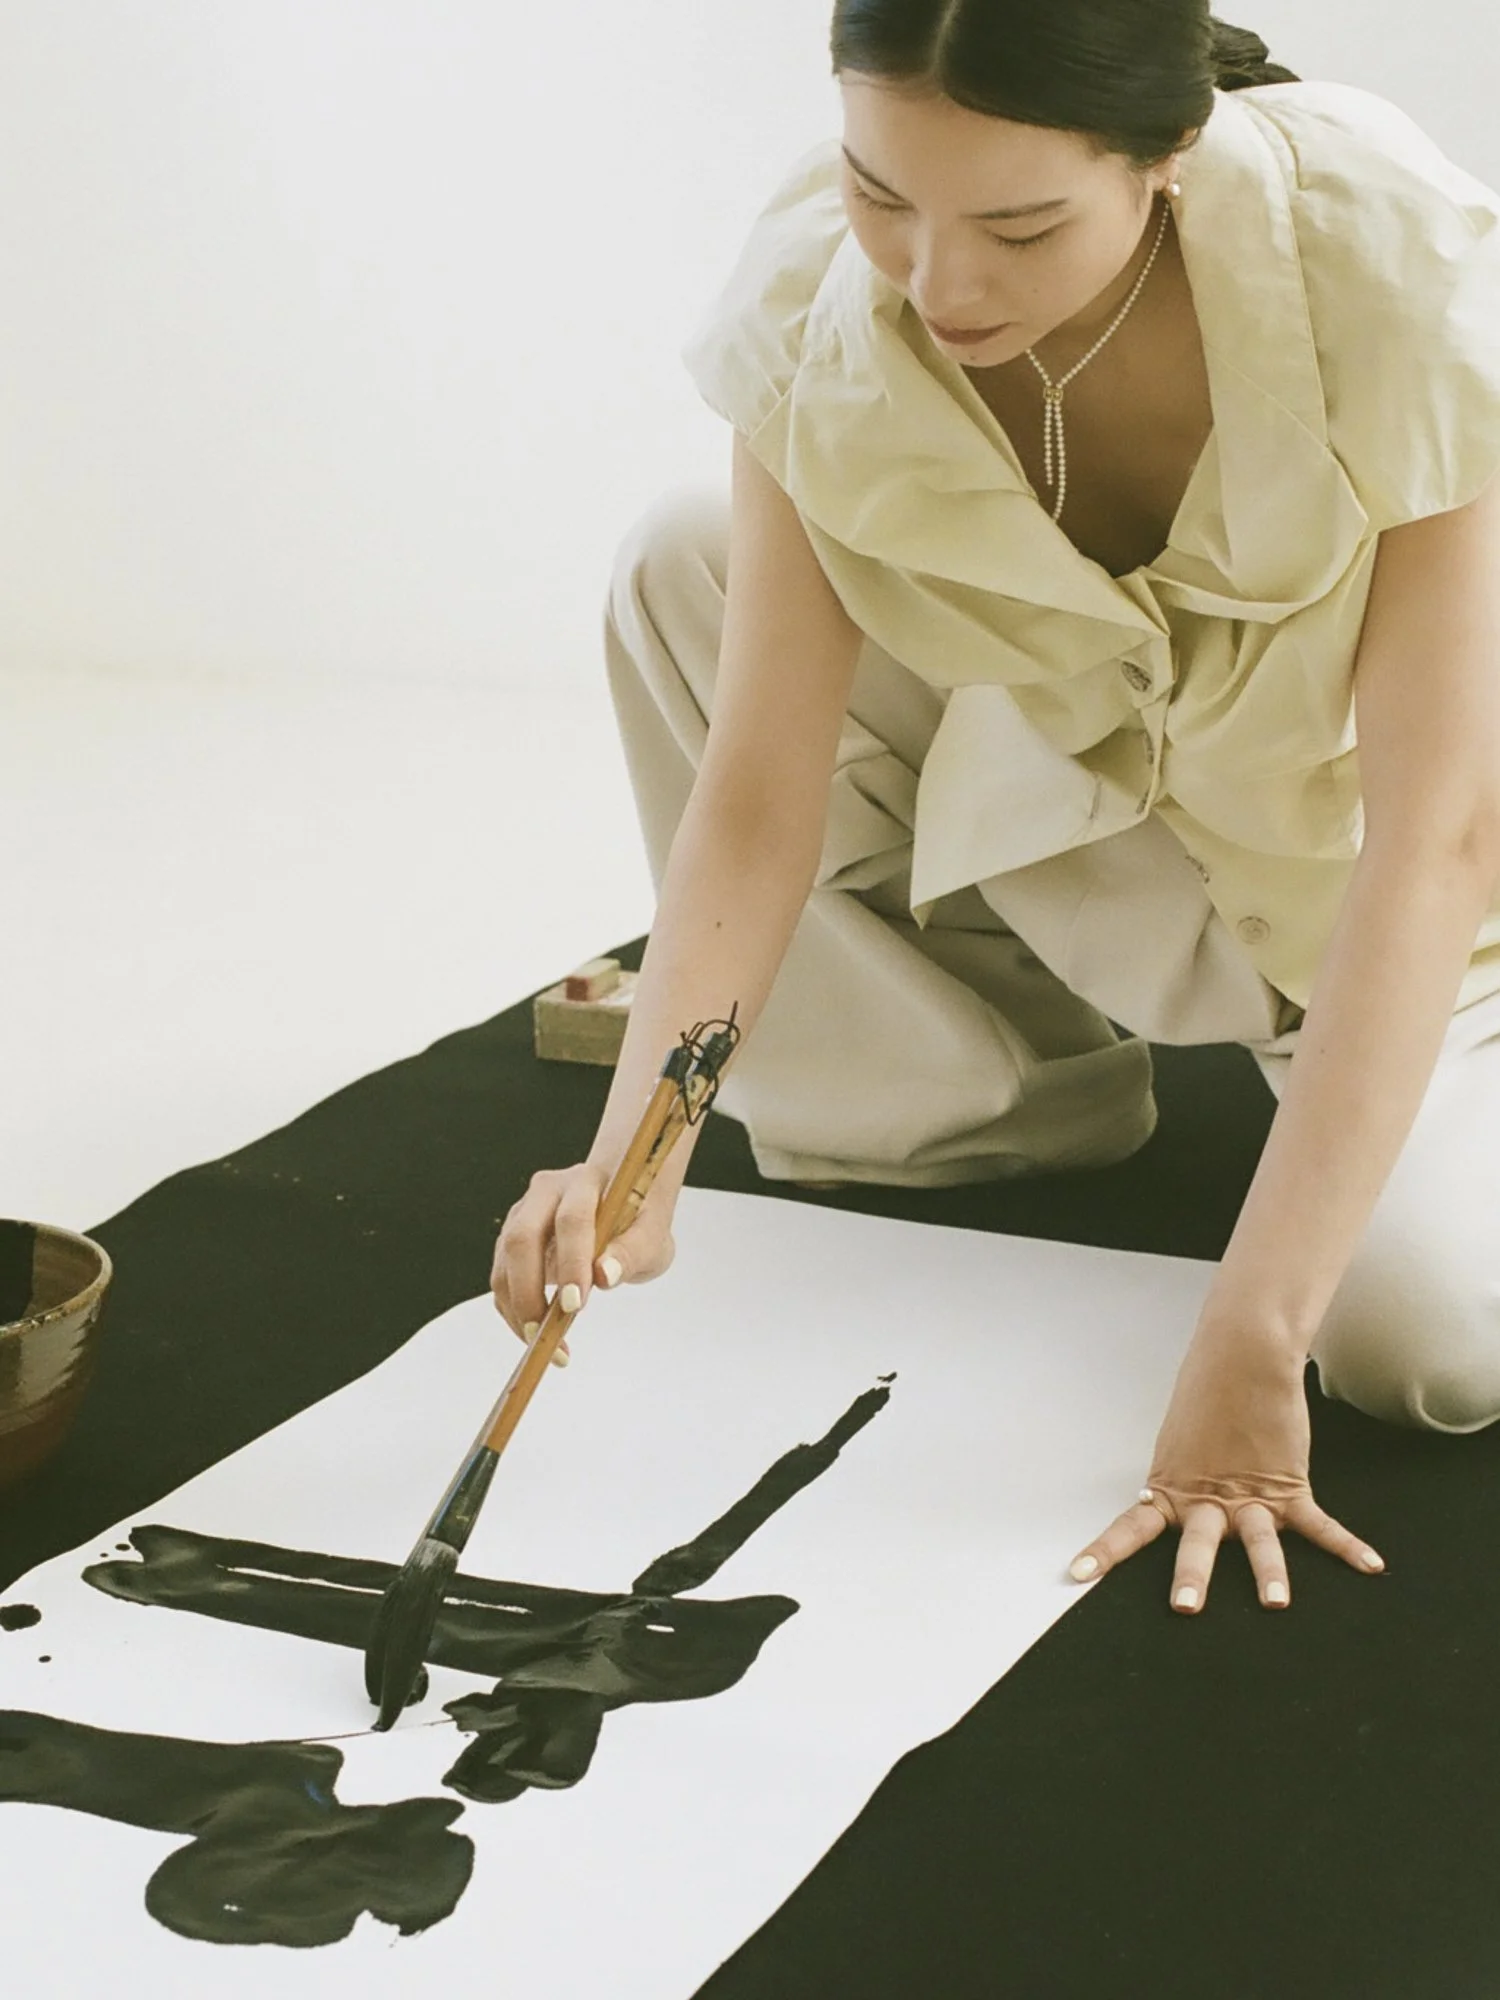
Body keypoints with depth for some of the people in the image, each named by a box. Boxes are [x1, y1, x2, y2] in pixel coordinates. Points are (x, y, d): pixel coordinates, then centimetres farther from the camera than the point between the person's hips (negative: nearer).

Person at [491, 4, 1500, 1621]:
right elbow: (761, 787, -23)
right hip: (1075, 774, 4)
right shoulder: (818, 292, -25)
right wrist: (635, 1162, -39)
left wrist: (1248, 1344, -40)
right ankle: (1019, 1082, 1)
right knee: (681, 572, -18)